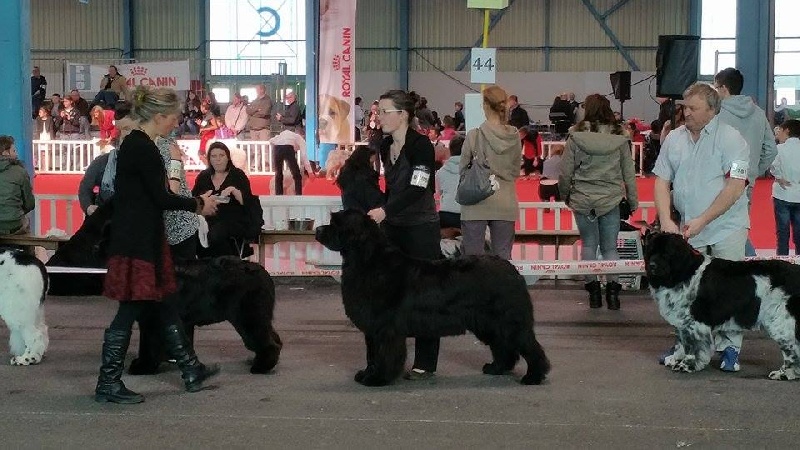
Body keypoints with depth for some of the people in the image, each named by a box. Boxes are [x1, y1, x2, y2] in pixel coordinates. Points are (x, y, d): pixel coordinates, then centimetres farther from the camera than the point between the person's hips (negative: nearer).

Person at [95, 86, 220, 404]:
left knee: (164, 306, 15)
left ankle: (191, 371, 25)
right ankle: (108, 384, 6)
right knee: (130, 310, -3)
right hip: (138, 243, -10)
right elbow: (161, 198, -17)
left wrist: (193, 202, 17)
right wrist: (198, 204, -3)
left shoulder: (134, 144, 13)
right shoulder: (143, 148, -17)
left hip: (140, 239, 10)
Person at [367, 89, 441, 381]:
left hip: (421, 228, -7)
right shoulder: (385, 146, 8)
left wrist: (385, 210, -32)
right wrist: (381, 215, 15)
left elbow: (417, 189, -23)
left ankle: (425, 364, 5)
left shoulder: (421, 145, -14)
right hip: (392, 226, 7)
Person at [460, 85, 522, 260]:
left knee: (473, 258, 3)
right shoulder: (514, 136, -1)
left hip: (477, 204, -3)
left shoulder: (474, 135, -11)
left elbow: (463, 169, 0)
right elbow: (516, 171, 10)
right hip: (505, 205, 3)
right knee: (503, 258, 8)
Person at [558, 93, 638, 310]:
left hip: (583, 199, -1)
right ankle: (613, 288, -5)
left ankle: (593, 288, 10)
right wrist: (633, 200, 12)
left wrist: (566, 194, 13)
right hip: (611, 199, 1)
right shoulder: (620, 138, -2)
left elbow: (565, 172, -4)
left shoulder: (576, 136, -6)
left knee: (588, 245, 12)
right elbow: (629, 172, 2)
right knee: (610, 247, 8)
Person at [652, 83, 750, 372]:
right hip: (688, 228, 4)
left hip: (726, 226, -4)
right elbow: (661, 182, 6)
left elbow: (735, 186, -14)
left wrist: (702, 220, -17)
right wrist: (666, 221, -8)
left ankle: (730, 347, 9)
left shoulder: (730, 138, -9)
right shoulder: (674, 139, 5)